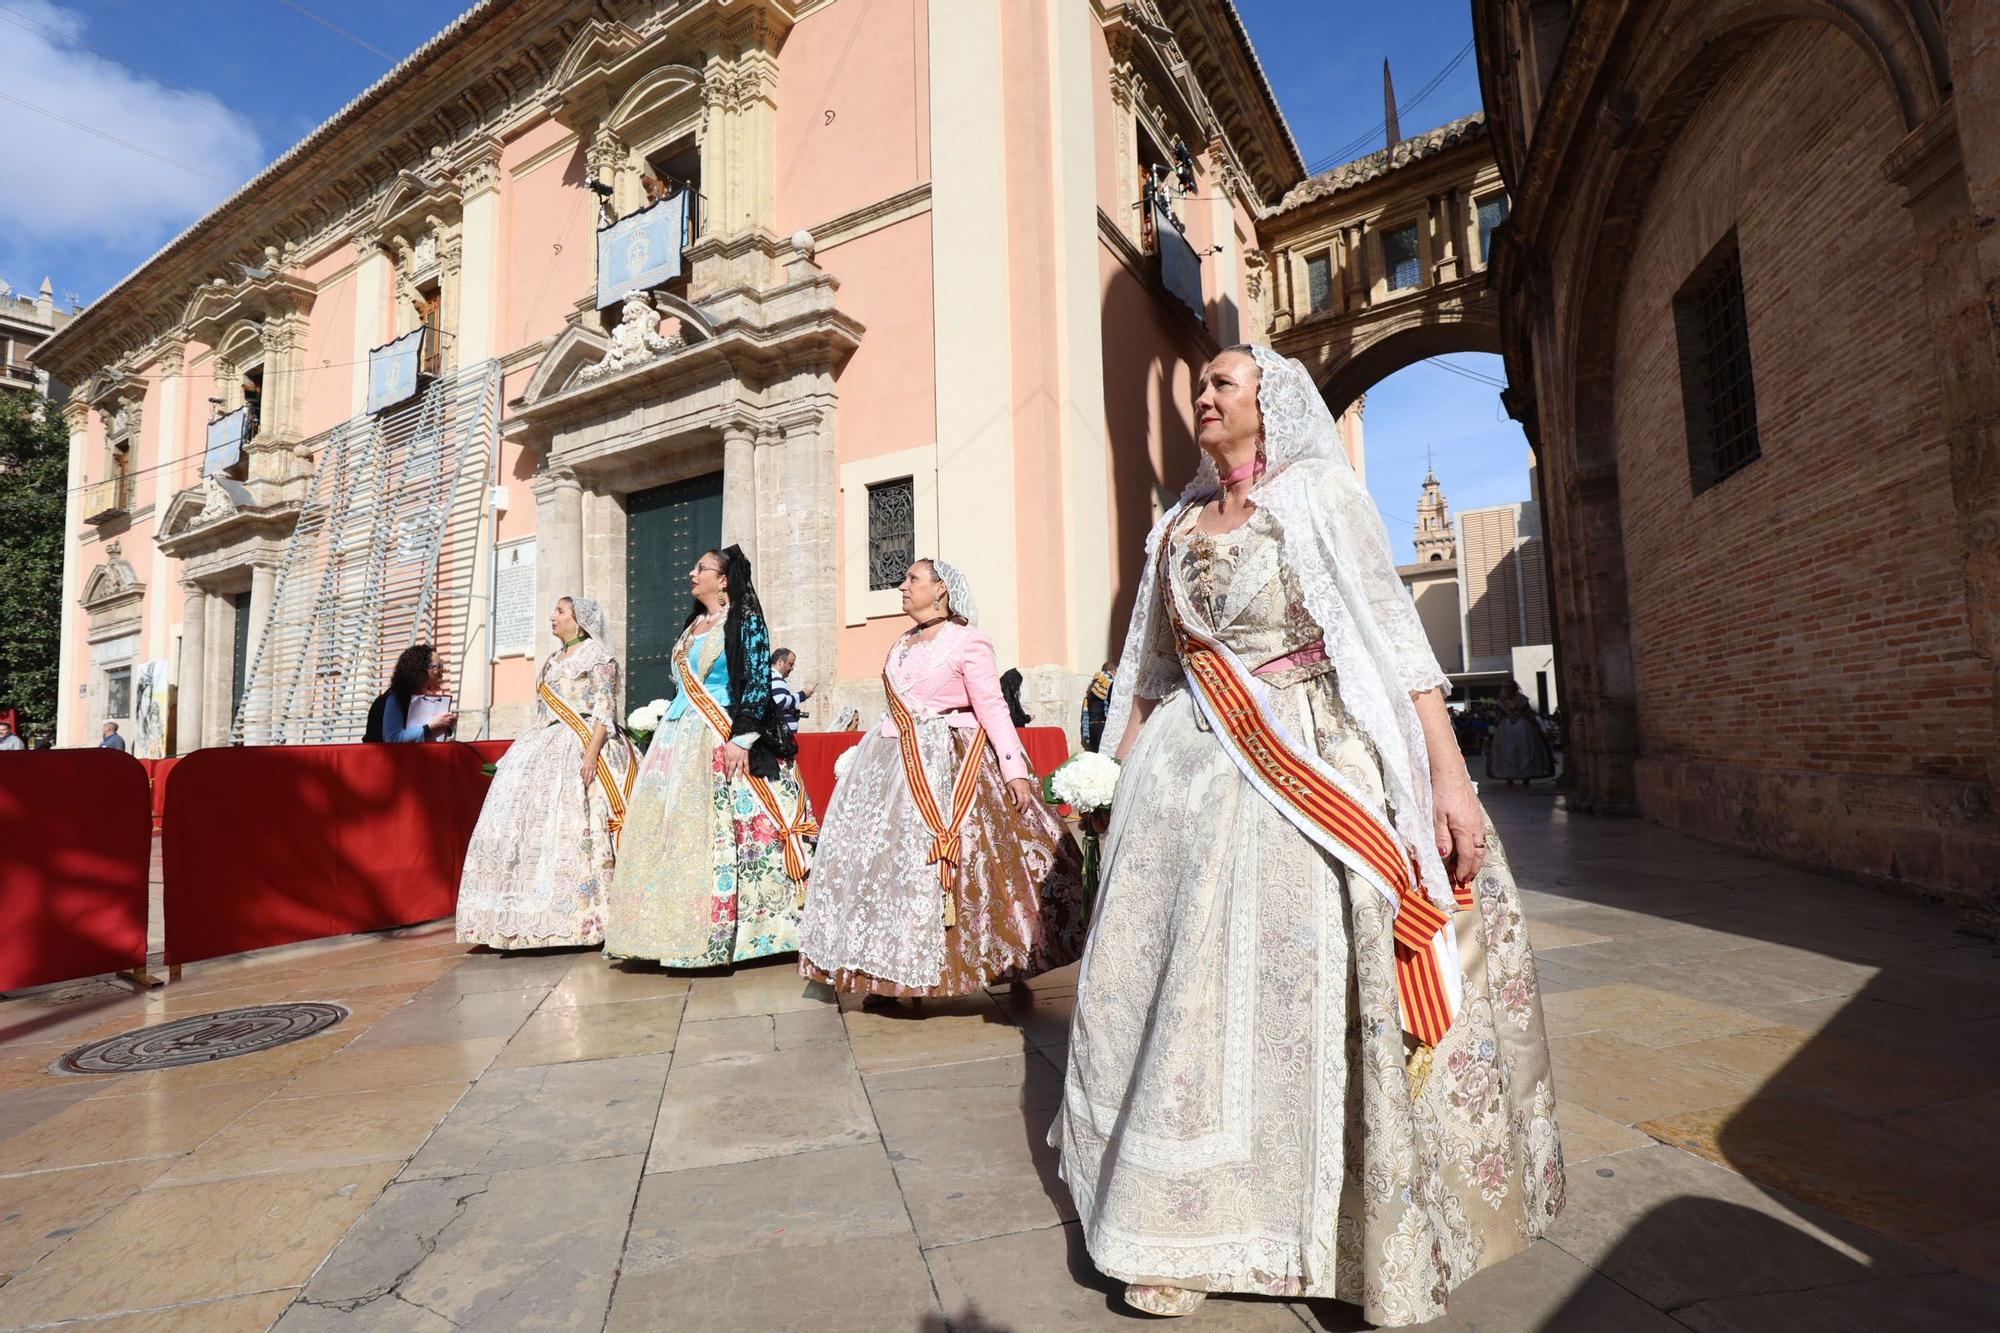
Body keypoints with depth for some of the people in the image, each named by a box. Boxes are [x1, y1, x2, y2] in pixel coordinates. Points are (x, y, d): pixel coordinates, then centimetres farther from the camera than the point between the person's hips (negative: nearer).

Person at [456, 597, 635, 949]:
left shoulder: (598, 655, -1)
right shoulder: (552, 661, 24)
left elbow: (605, 711, -11)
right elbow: (542, 714, 23)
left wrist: (592, 753, -22)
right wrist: (526, 753, 16)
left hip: (581, 748, -8)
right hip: (546, 750, 9)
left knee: (574, 826, -15)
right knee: (533, 823, 1)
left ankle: (585, 916, -12)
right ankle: (541, 921, 4)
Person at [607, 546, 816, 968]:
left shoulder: (745, 621, -3)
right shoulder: (693, 625, 21)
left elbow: (758, 683, -11)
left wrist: (741, 737, -20)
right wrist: (665, 736, 21)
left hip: (720, 740, -8)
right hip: (678, 740, 8)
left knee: (714, 833, -10)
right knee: (670, 831, 4)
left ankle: (715, 936, -4)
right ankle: (676, 931, 11)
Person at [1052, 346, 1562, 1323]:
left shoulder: (1321, 496, 1)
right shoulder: (1176, 528, 15)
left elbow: (1394, 635, -8)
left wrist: (1450, 775, -15)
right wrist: (1123, 788, 15)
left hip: (1313, 774, -4)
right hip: (1191, 779, 5)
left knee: (1323, 994, -1)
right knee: (1180, 992, 5)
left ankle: (1378, 1244, 21)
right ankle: (1178, 1232, 23)